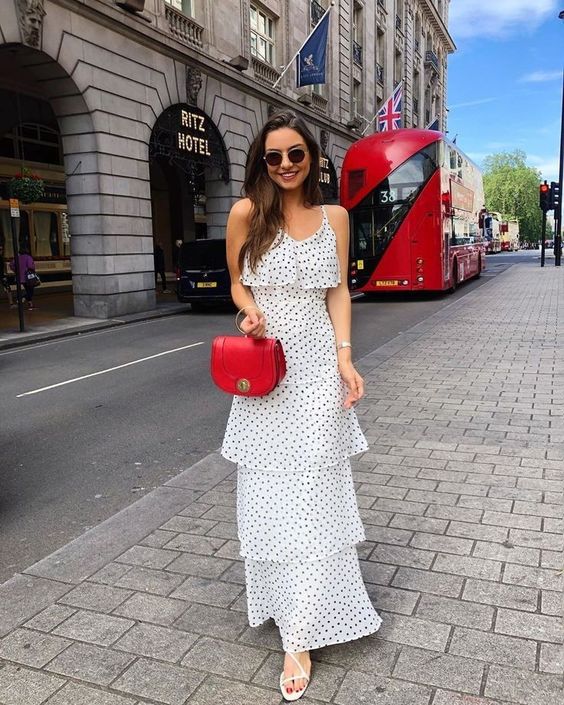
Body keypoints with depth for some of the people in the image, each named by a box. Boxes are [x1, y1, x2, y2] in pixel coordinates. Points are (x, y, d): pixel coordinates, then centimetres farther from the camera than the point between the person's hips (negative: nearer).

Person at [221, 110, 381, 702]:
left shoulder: (334, 217, 7)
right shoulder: (247, 213, 1)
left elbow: (338, 291, 6)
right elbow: (237, 282, 11)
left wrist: (344, 356, -6)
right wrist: (249, 311, -11)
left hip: (318, 364, 1)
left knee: (313, 488, 0)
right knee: (267, 489, 7)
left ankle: (300, 637, 9)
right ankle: (285, 597, 31)